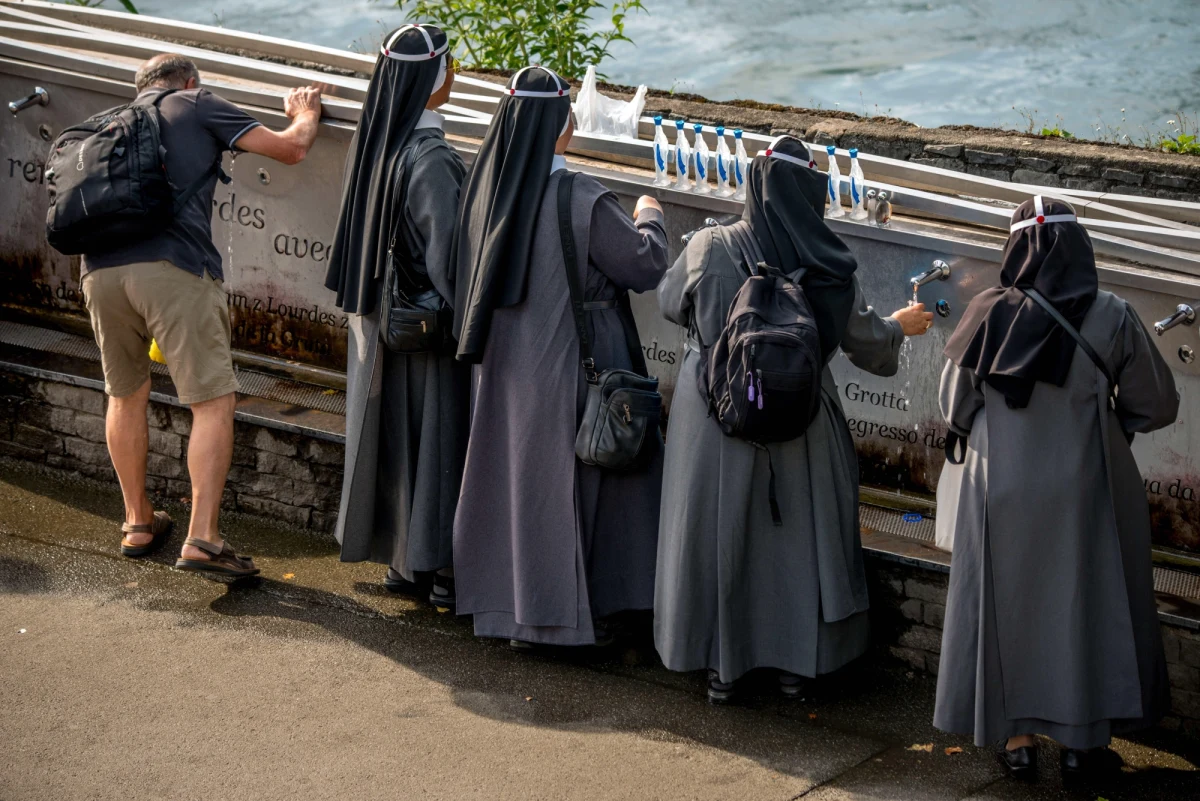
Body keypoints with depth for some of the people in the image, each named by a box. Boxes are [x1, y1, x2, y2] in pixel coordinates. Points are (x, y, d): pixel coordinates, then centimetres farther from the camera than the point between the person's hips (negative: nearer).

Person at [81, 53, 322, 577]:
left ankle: (138, 523, 31)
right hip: (173, 267, -5)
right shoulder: (198, 107, 16)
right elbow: (291, 149, 14)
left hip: (100, 269, 6)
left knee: (125, 396, 22)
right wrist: (306, 113, 35)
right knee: (213, 401, -2)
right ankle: (202, 538, -12)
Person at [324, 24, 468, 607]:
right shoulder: (431, 158, -22)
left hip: (377, 316, 8)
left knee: (391, 431, 15)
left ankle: (397, 560, 25)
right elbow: (444, 254, -23)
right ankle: (440, 569, 9)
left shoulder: (369, 142, 1)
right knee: (436, 434, 2)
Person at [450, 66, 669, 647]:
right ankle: (561, 615, 11)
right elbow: (646, 267, -12)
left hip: (502, 361, 6)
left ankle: (502, 603, 22)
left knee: (508, 470, 15)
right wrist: (649, 218, 8)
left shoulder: (485, 187, -3)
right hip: (565, 363, -6)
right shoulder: (582, 201, -22)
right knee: (565, 478, 5)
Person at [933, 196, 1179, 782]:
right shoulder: (1111, 318, -13)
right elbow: (1156, 406, -4)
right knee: (1086, 602, 13)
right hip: (1083, 494, -1)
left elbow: (954, 407, 0)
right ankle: (1081, 741, 19)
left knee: (1008, 602, 14)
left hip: (1000, 488, 1)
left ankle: (1017, 738, 19)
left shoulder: (988, 315, -10)